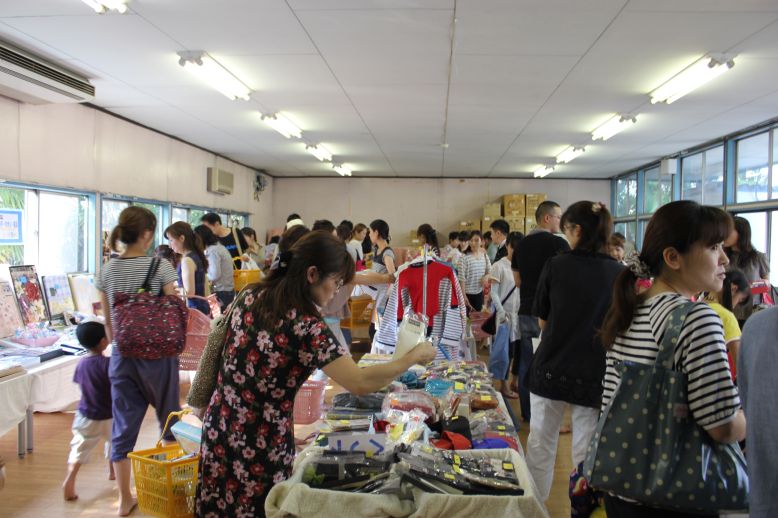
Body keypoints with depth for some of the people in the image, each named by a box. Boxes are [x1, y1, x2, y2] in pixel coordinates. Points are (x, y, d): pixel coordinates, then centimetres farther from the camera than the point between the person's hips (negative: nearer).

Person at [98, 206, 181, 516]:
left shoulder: (107, 271, 1)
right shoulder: (160, 266, -12)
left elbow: (108, 321, 7)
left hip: (121, 356, 4)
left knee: (123, 425, 9)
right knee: (169, 418, 16)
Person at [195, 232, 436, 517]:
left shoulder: (251, 296, -2)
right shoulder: (306, 326, -24)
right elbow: (360, 383, -27)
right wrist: (413, 357, -16)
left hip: (221, 427, 7)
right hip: (260, 443, -7)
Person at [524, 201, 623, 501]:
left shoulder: (556, 266, -8)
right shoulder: (619, 274, -6)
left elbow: (542, 320, 5)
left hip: (550, 369, 0)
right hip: (594, 375, 0)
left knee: (540, 443, 15)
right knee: (586, 451, 9)